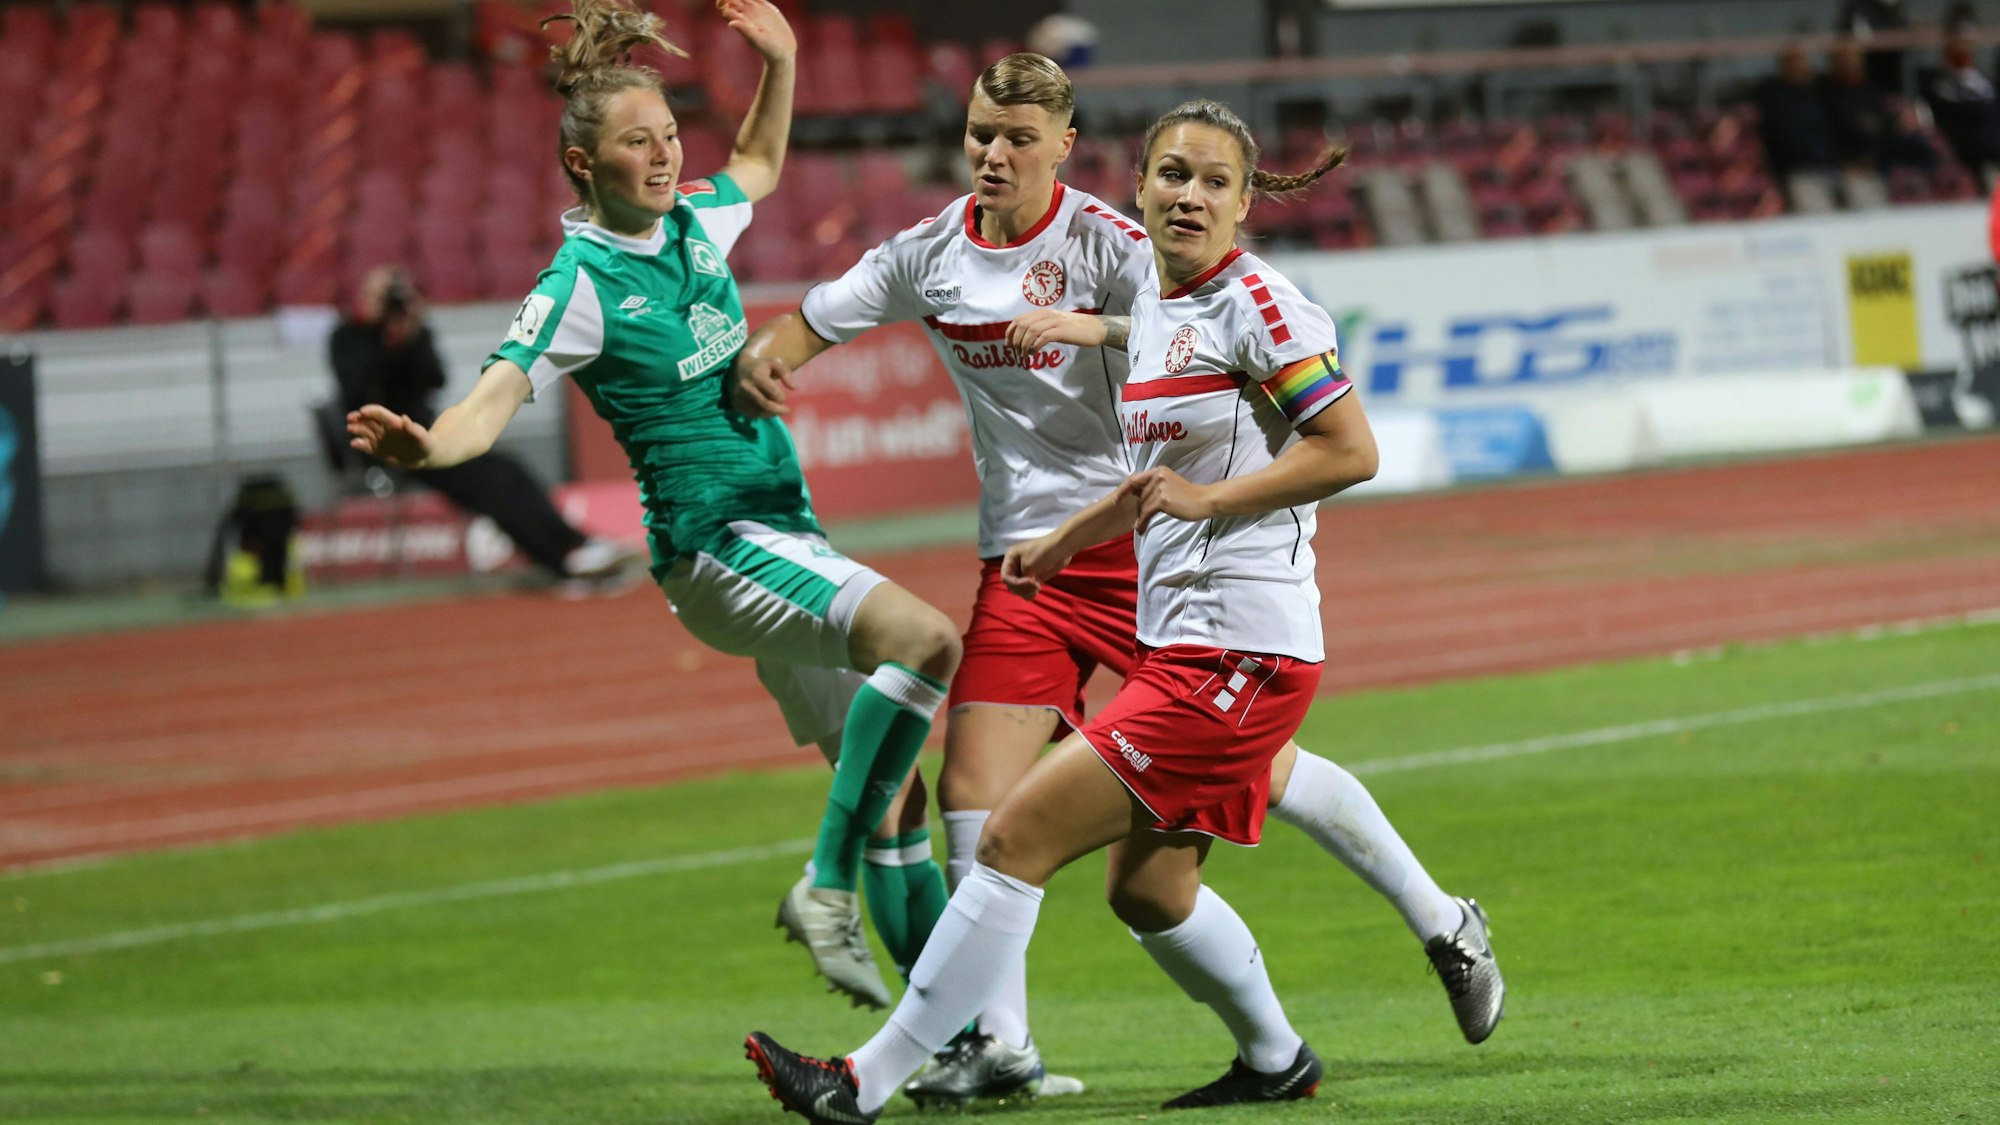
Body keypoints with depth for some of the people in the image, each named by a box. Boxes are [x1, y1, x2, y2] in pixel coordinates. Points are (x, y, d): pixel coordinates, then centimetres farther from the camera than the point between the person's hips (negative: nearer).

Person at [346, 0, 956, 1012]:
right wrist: (424, 445, -44)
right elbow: (494, 403, -24)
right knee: (924, 639, -31)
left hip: (787, 540, 8)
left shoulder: (692, 223, 10)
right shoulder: (580, 283, -12)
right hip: (718, 546, -8)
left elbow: (758, 166, 33)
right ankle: (827, 889, -25)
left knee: (893, 799, 9)